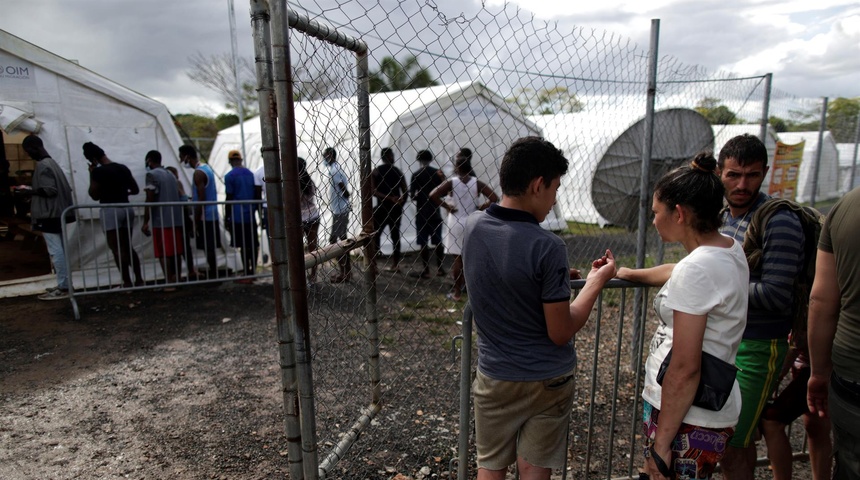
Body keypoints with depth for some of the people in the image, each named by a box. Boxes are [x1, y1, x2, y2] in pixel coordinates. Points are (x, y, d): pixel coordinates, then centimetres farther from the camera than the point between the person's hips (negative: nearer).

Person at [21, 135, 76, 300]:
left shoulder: (42, 165, -13)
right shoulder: (52, 163, 16)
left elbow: (49, 189, -20)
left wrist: (30, 191, -8)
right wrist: (34, 191, 19)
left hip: (49, 215, -10)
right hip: (57, 213, 10)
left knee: (55, 251, -8)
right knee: (60, 250, 12)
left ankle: (63, 288, -6)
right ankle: (64, 284, 17)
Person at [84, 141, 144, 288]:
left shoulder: (98, 172, -11)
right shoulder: (123, 168, 9)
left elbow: (94, 195, -5)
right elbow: (135, 190, 15)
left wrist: (91, 175, 1)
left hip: (110, 210, -7)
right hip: (127, 208, 7)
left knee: (117, 249, -2)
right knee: (127, 247, 13)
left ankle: (127, 283, -1)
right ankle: (139, 279, 11)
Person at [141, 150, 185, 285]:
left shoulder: (152, 174, -7)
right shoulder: (171, 174, 17)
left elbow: (150, 200, -14)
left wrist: (145, 222, -12)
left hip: (162, 221, -7)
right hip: (176, 220, 8)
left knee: (164, 254, -3)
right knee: (175, 252, 10)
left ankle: (170, 282, -4)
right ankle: (177, 280, 14)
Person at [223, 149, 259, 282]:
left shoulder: (230, 176, -7)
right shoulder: (250, 174, 11)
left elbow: (229, 198, -9)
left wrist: (226, 217, -2)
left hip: (237, 216, -6)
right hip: (251, 216, 6)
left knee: (244, 246, -4)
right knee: (252, 245, 9)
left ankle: (247, 275, -1)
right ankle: (252, 271, 17)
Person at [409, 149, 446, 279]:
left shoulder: (416, 174, -6)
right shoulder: (438, 173, 1)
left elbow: (412, 195, -8)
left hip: (422, 213, -3)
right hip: (435, 212, 3)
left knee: (423, 243, 3)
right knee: (438, 241, 12)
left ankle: (426, 270, 6)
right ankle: (440, 268, 18)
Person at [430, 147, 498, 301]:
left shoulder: (451, 182, -10)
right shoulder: (477, 182, -4)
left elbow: (433, 195, -22)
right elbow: (494, 198, -9)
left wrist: (448, 207, -12)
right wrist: (480, 207, -1)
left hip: (456, 224, -2)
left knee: (457, 257, 6)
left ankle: (456, 292, 12)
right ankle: (460, 285, 32)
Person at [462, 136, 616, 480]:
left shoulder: (473, 227, -8)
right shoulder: (547, 247, -25)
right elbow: (560, 333, -17)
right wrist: (596, 283, -7)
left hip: (494, 376, 4)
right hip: (547, 381, -3)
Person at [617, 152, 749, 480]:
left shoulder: (695, 270, -24)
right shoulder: (731, 250, 4)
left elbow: (685, 369, -23)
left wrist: (661, 441, -16)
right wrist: (629, 273, 38)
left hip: (689, 418, -9)